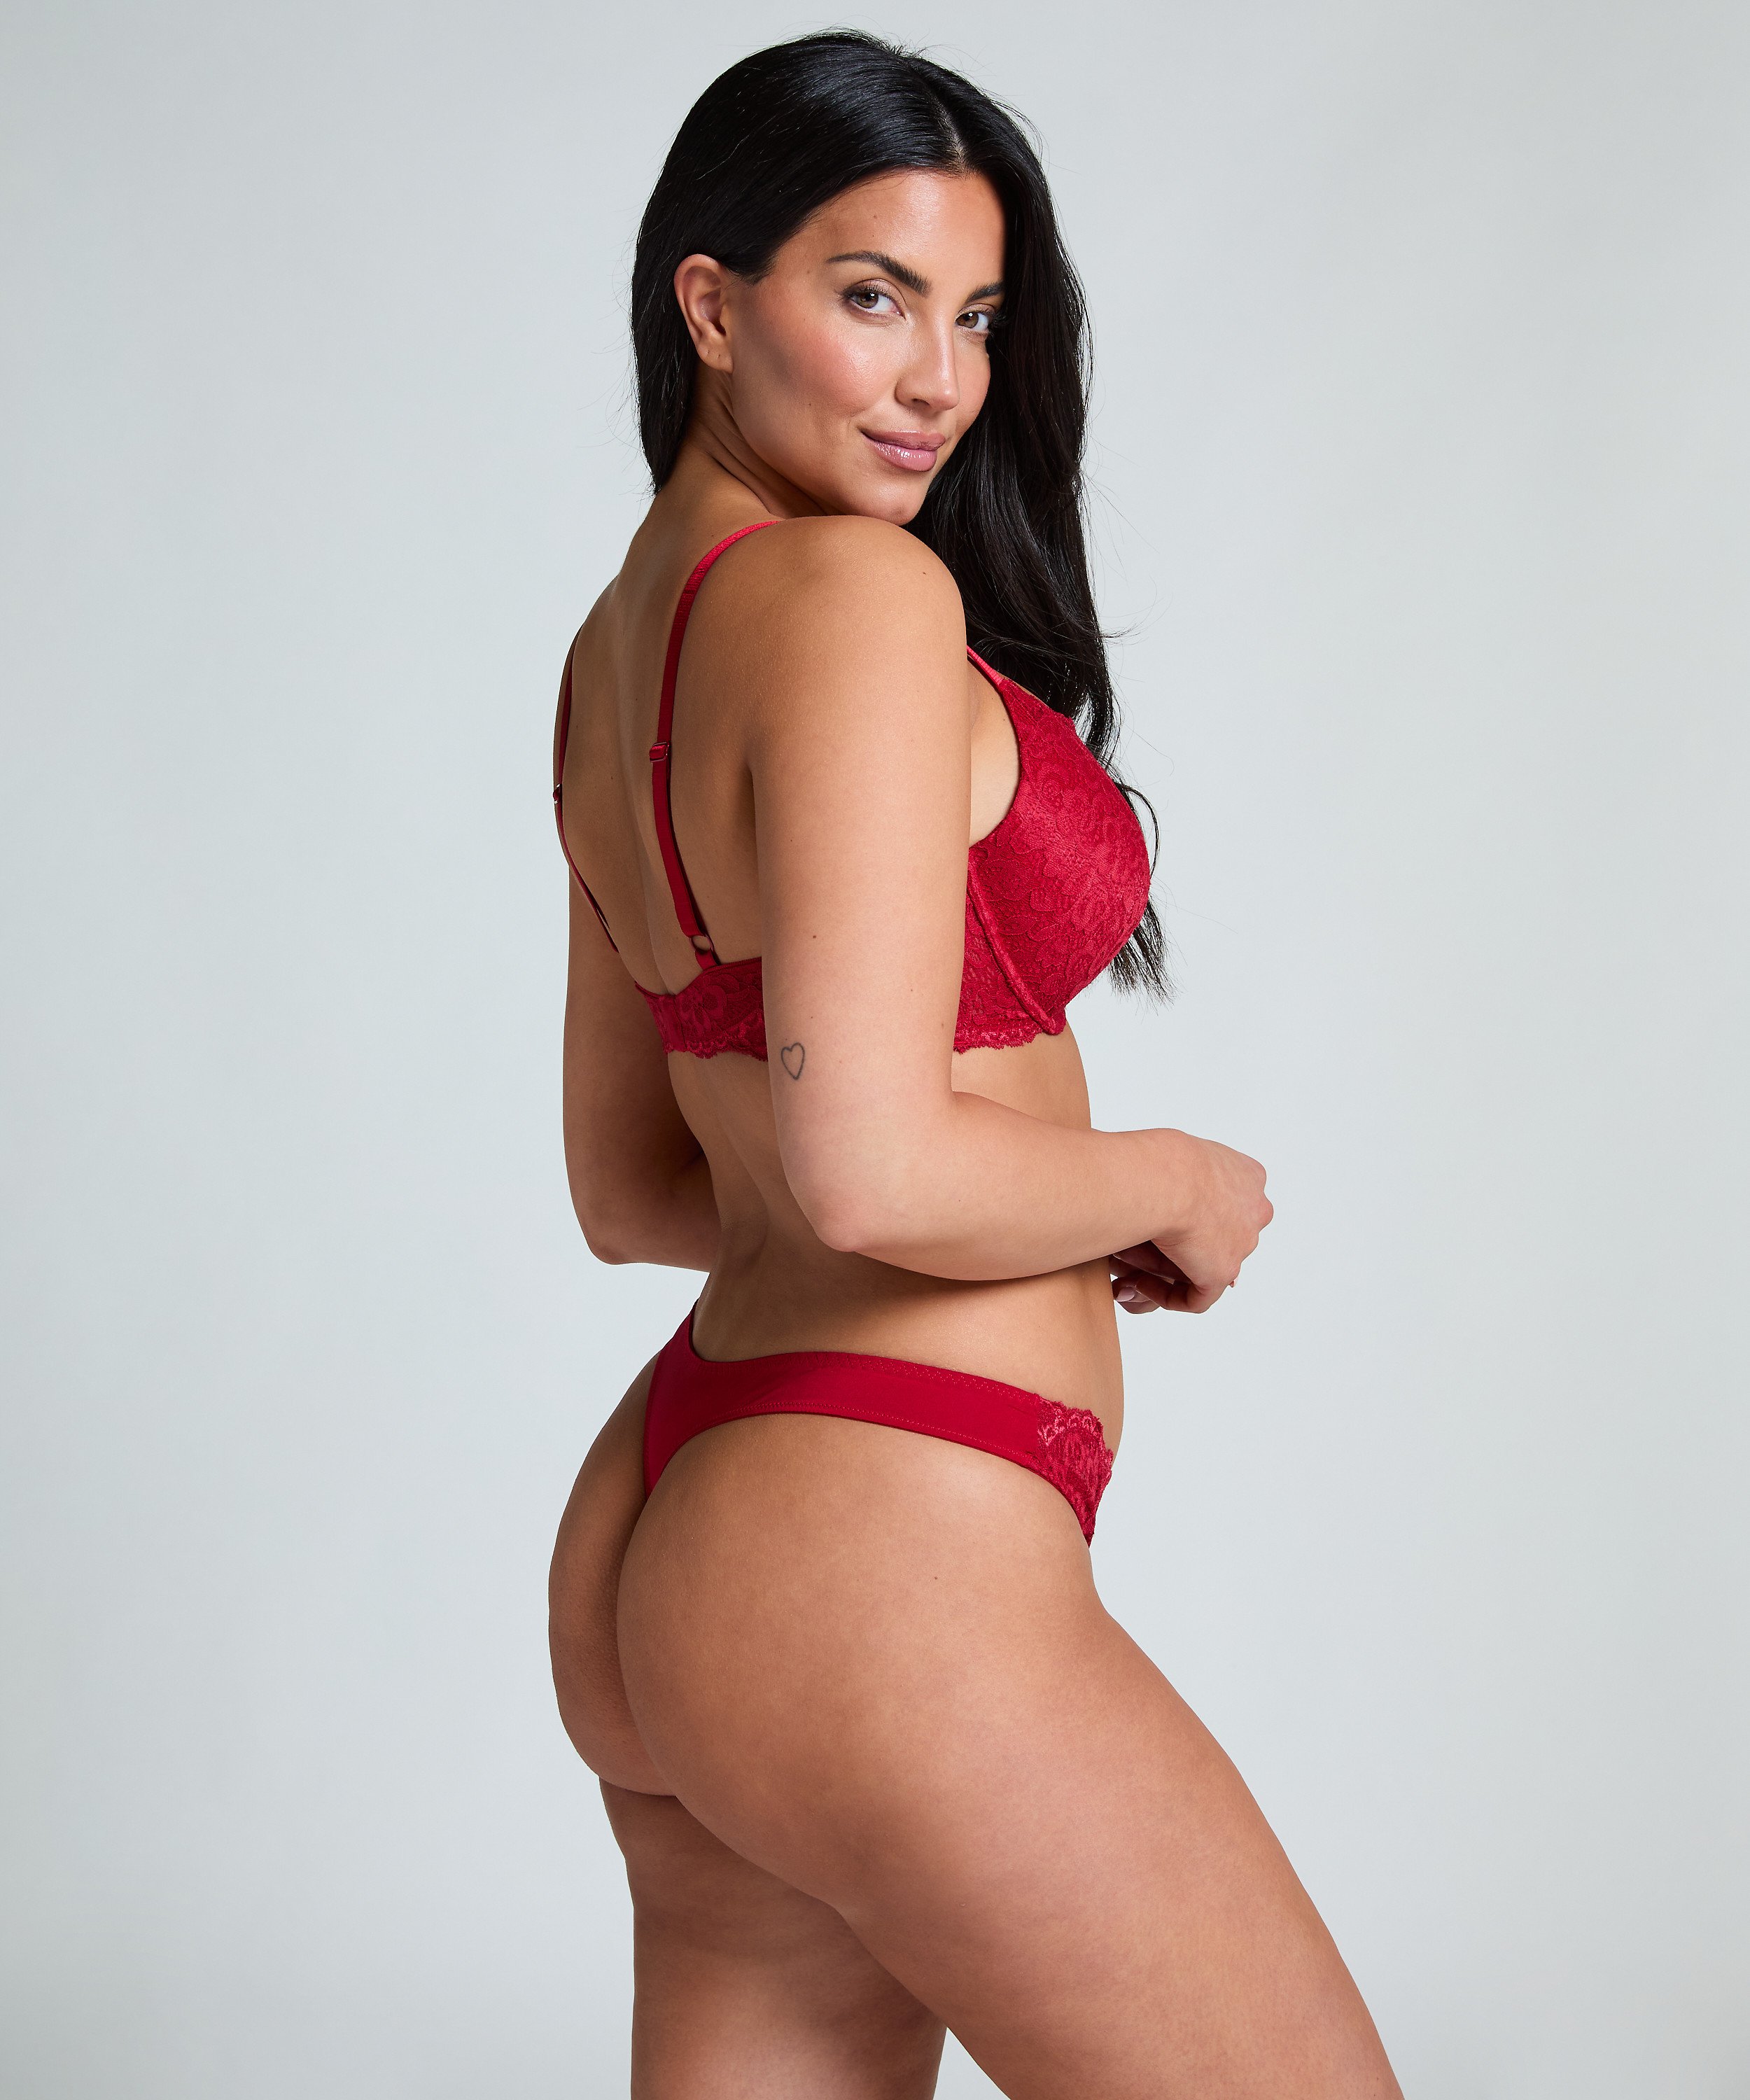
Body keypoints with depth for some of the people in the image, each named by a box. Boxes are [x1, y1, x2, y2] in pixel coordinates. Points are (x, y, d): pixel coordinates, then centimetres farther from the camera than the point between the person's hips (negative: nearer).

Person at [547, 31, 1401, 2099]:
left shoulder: (618, 643, 13)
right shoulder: (861, 588, -15)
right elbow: (872, 1171, -24)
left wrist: (1067, 1214, 12)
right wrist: (1172, 1187, -6)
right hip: (878, 1575, -9)